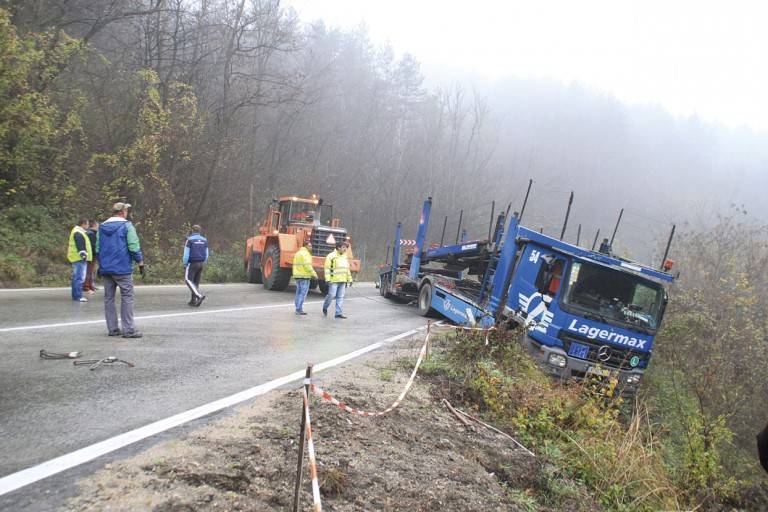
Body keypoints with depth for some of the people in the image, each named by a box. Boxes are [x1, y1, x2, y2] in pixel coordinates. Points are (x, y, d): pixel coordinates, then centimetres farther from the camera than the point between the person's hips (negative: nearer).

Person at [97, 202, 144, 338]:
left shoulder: (102, 227, 13)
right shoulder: (126, 226, -6)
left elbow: (97, 249, 17)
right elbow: (134, 247, -11)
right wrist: (141, 262, -2)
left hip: (105, 269, 6)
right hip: (122, 269, -6)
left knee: (109, 298, 10)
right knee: (127, 298, -3)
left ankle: (112, 329, 11)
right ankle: (128, 329, -6)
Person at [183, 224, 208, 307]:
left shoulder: (189, 240, -8)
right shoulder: (204, 240, 7)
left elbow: (186, 254, -11)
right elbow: (206, 255, 9)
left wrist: (185, 264, -3)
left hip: (192, 263, -5)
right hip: (200, 263, 6)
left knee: (188, 280, -3)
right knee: (196, 282, 11)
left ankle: (199, 296, -21)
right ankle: (193, 300, 10)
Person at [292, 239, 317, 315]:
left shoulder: (298, 253, 18)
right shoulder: (305, 254, -11)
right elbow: (307, 266, -19)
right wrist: (314, 274, -11)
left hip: (297, 275, 9)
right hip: (304, 276, -9)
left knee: (299, 292, 13)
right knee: (303, 293, -7)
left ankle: (298, 309, 15)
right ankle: (299, 309, -9)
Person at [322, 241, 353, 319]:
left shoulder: (345, 257, 16)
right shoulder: (331, 256, -6)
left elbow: (347, 269, 23)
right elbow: (327, 268, -10)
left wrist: (350, 279, 19)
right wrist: (327, 279, -18)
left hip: (343, 280, 6)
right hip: (334, 280, -6)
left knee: (340, 297, 2)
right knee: (331, 295, -4)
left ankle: (338, 313, 4)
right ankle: (325, 307, 21)